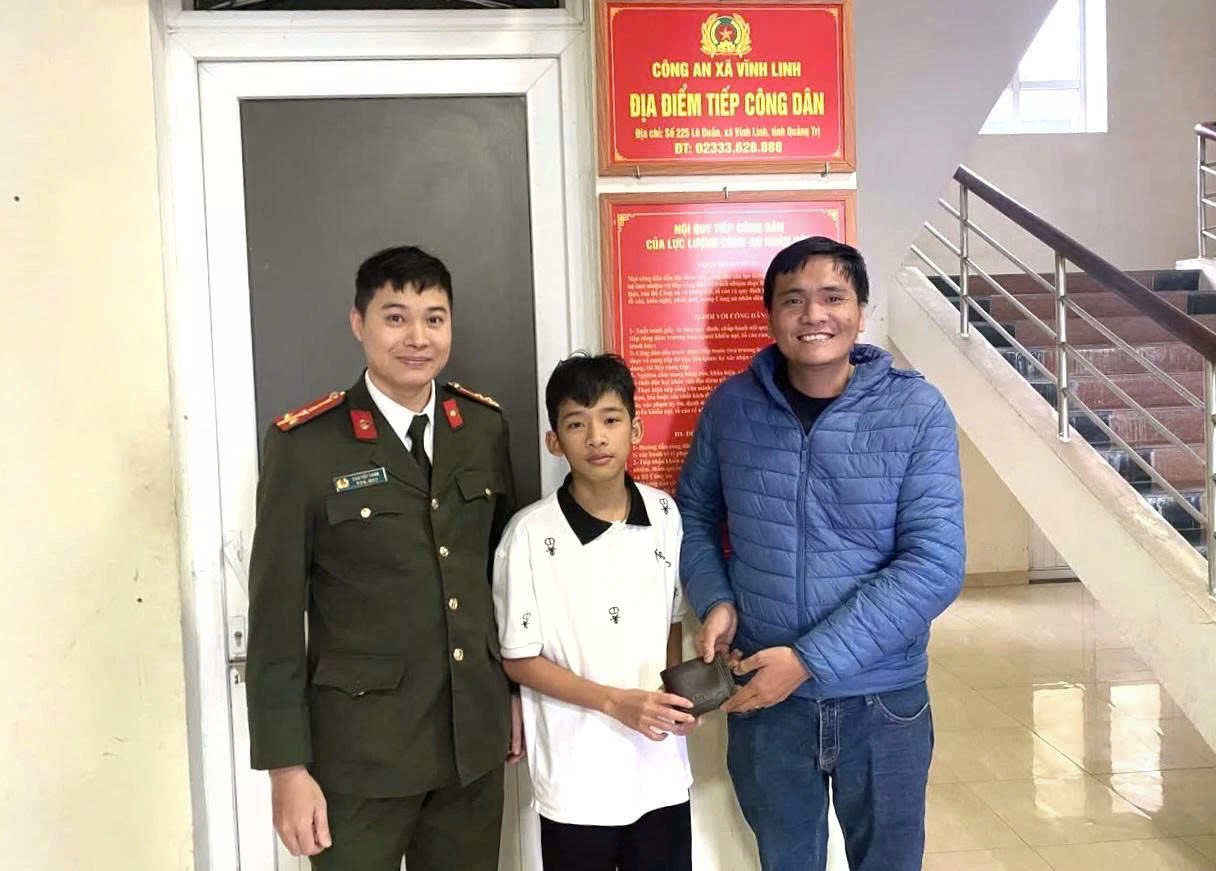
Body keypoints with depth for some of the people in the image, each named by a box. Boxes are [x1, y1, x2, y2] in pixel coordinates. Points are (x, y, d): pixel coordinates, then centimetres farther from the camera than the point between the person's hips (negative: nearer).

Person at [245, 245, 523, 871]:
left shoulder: (484, 427, 2)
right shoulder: (304, 446, -11)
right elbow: (276, 613, -9)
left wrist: (518, 693, 14)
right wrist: (287, 766, -10)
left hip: (475, 735, 4)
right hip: (359, 745, -4)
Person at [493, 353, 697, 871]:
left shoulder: (665, 514, -2)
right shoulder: (531, 534, -15)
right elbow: (519, 659, -8)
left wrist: (677, 692, -7)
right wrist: (616, 702, -17)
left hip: (661, 770, 4)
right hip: (576, 782, -3)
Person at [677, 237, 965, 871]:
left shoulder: (916, 412, -12)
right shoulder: (730, 406, -5)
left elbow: (934, 566, -17)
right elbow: (693, 514, 10)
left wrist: (810, 660, -20)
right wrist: (715, 601, -9)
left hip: (883, 700, -1)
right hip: (764, 699, 1)